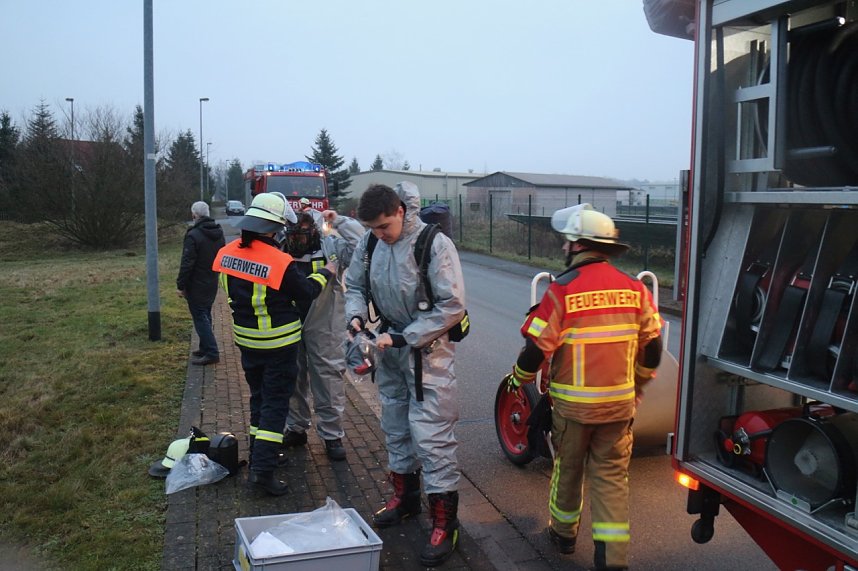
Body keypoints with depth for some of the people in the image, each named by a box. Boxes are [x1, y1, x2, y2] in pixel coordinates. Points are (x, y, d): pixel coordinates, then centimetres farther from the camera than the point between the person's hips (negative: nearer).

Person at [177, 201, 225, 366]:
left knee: (200, 318, -4)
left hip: (197, 286, -8)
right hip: (212, 283, 8)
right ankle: (206, 348, 27)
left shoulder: (193, 235, -20)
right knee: (205, 316, 19)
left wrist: (180, 285, -13)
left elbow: (187, 264, -20)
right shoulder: (219, 233, 6)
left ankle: (211, 352, -6)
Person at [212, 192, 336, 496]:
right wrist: (325, 273, 6)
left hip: (246, 341, 7)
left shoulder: (227, 253, -6)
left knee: (259, 397, 21)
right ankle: (263, 468, -1)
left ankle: (259, 454, 32)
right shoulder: (280, 262, -25)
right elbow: (306, 291, -11)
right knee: (276, 403, 2)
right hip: (278, 343, -6)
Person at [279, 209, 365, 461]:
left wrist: (339, 221, -17)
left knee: (328, 381, 1)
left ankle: (332, 435, 15)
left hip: (323, 328, -4)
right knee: (293, 380, 17)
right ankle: (296, 428, 35)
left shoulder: (331, 247, -7)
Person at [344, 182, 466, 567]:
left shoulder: (434, 244, -19)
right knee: (395, 427, 19)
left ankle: (444, 523, 4)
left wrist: (403, 338, -23)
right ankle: (405, 496, 39)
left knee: (430, 434, -7)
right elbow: (355, 285, 12)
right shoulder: (369, 243, -2)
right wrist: (356, 315, -11)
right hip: (390, 347, 7)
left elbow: (452, 306, -20)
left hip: (428, 350, -6)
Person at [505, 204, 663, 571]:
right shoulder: (634, 289, -2)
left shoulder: (562, 290, -16)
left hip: (573, 403, -3)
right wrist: (638, 385, 23)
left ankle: (563, 532, 37)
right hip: (619, 403, 3)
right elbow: (651, 348, 6)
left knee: (568, 469, 17)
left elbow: (536, 348, -13)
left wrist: (518, 378, 7)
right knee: (611, 475, 11)